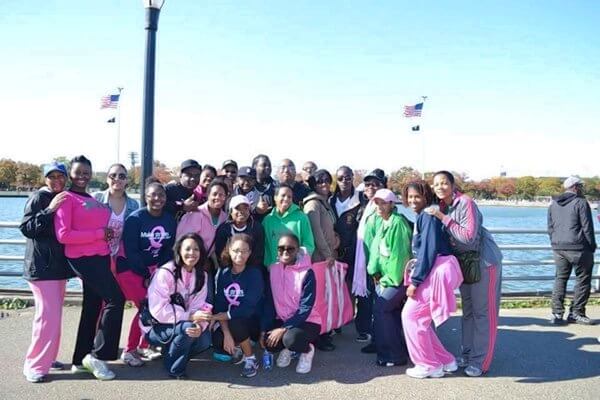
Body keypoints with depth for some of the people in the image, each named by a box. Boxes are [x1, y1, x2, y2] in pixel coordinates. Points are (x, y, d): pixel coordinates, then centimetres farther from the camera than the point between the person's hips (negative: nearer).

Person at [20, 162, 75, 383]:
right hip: (41, 266, -8)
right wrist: (49, 210, -24)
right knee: (47, 315, -11)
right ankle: (34, 366, 0)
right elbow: (26, 228, -18)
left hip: (59, 265, 8)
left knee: (55, 315, 12)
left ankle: (47, 357, 24)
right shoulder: (38, 198, -8)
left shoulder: (66, 199, 13)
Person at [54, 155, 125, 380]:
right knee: (116, 298, -13)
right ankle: (97, 355, -2)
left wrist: (111, 236, 3)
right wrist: (99, 234, -16)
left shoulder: (94, 200, 16)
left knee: (93, 306, 12)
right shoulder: (67, 198, -7)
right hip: (83, 259, -8)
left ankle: (81, 360, 24)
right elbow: (63, 235, -16)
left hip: (101, 257, 8)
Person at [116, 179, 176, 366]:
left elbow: (169, 251, 3)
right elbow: (131, 251, -16)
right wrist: (146, 276, -15)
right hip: (130, 268, -5)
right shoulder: (135, 219, -14)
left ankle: (143, 346, 14)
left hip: (156, 269, 5)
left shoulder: (170, 221, 0)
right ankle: (129, 350, 1)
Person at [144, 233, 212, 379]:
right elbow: (158, 310, -25)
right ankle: (174, 368, -7)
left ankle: (170, 352, 7)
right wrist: (190, 317, -31)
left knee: (204, 339, -20)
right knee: (187, 328, -31)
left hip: (180, 324, 6)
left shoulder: (201, 276, -1)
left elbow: (198, 307, -7)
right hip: (156, 327, -6)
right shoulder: (165, 273, -19)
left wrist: (199, 325, -30)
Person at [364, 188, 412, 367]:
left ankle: (394, 355, -3)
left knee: (380, 309, -12)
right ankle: (402, 349, 22)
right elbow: (374, 248, 9)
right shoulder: (377, 221, 7)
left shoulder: (398, 222, -17)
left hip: (399, 276, -8)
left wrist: (389, 279, -15)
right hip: (386, 276, 8)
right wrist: (376, 273, 1)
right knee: (393, 312, 9)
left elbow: (399, 254, -19)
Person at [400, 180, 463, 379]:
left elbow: (429, 250, -19)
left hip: (436, 272, -10)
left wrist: (415, 281, -18)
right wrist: (415, 276, 14)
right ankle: (445, 361, 22)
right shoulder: (422, 217, 16)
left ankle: (429, 365, 7)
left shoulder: (427, 217, -13)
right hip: (431, 272, 10)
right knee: (420, 318, 14)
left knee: (411, 315, -4)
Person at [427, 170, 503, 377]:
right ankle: (468, 354, 24)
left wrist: (443, 218, -27)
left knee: (483, 311, -2)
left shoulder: (466, 203, -20)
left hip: (484, 260, -8)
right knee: (468, 310, 14)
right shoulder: (442, 207, 3)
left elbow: (469, 236, -27)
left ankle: (481, 361, 3)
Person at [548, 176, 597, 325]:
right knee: (583, 279, 4)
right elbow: (587, 228, -8)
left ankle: (557, 313, 6)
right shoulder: (581, 203, -8)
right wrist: (592, 246, 1)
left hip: (558, 248, 6)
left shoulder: (553, 205, 13)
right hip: (578, 248, -6)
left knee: (560, 279, 10)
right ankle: (576, 313, 4)